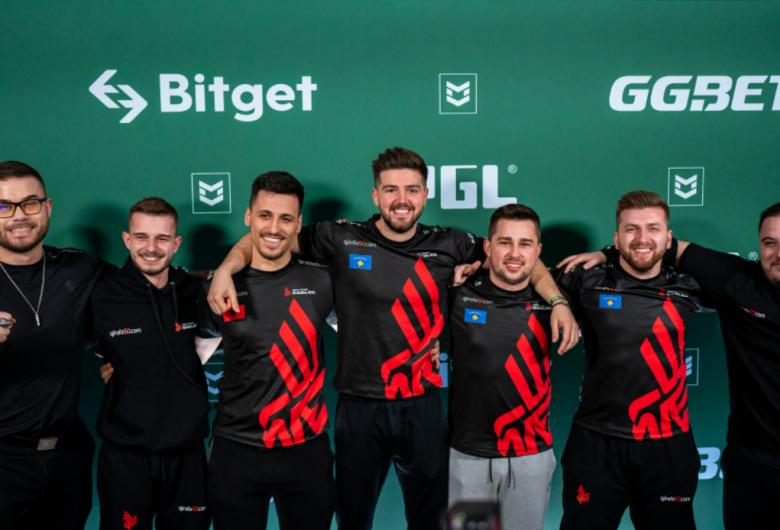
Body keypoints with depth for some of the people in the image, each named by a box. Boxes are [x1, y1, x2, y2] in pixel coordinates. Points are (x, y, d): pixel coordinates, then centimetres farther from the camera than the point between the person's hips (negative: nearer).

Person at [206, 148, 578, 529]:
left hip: (422, 406, 1)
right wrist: (226, 269, -17)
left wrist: (557, 301, -6)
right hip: (359, 407, -1)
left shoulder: (448, 246, 0)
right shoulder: (343, 240, -5)